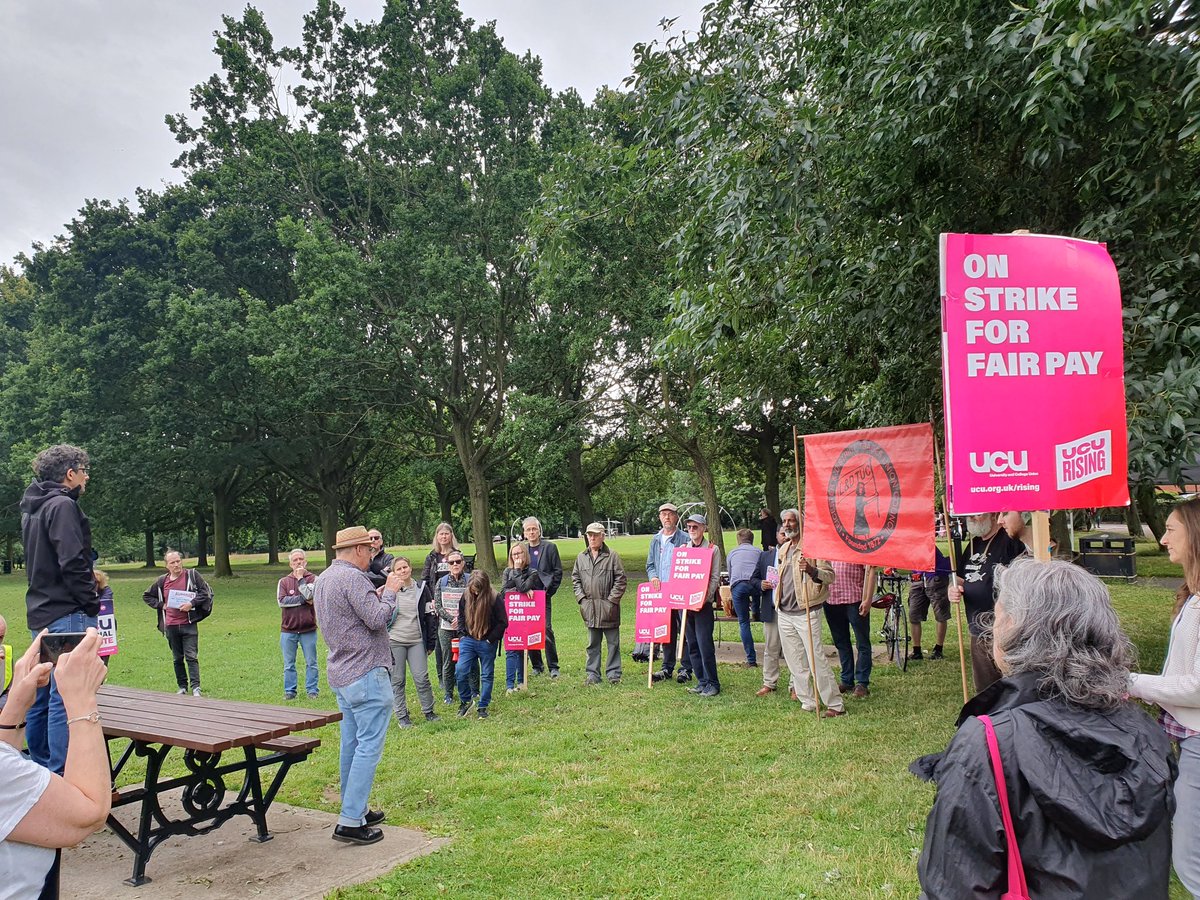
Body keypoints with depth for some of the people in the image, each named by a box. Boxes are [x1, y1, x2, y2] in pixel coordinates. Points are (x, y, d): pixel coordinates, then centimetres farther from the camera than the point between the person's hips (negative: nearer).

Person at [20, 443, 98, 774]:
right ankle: (60, 777, -6)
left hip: (40, 614, 10)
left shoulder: (31, 509, 18)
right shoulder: (63, 506, -13)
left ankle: (38, 770, 25)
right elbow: (73, 562, -20)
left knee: (40, 696, 16)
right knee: (65, 699, -8)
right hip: (67, 615, -10)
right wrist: (91, 606, -12)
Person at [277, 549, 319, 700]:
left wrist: (300, 578, -12)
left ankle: (312, 690, 15)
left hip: (308, 630, -1)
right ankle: (290, 691, 18)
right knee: (289, 664, 8)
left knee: (311, 662, 5)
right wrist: (303, 600, -13)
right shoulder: (283, 581, 5)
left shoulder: (313, 579, 0)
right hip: (288, 630, 1)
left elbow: (310, 595, -17)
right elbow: (281, 601, -9)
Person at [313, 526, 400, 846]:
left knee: (351, 743, 16)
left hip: (340, 674, 10)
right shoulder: (352, 578, -18)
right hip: (366, 674, -10)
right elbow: (377, 619, -21)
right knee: (369, 745, -6)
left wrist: (377, 595, 14)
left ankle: (354, 810, 25)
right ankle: (350, 822, -7)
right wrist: (389, 591, -6)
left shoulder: (323, 579, 13)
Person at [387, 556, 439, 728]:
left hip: (417, 641, 1)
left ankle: (429, 712, 15)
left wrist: (430, 642, 7)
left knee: (422, 678, -2)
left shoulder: (421, 589, 5)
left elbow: (428, 616, 9)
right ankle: (401, 716, 14)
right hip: (395, 641, -1)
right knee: (397, 680, 4)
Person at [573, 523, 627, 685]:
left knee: (613, 642, 4)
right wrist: (581, 598, 2)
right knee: (592, 643, 11)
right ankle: (592, 674, 17)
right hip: (589, 608, 4)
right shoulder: (581, 558, 10)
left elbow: (620, 579, -4)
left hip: (608, 607, -3)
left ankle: (613, 673, 12)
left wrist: (612, 599, -9)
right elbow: (575, 579, 14)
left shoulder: (612, 556, -3)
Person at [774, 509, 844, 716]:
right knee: (796, 663, 10)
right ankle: (808, 703, 20)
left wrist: (811, 570, -30)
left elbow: (830, 575, -12)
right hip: (784, 613, 7)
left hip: (806, 612, -7)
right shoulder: (783, 549, 15)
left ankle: (836, 705, -2)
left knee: (816, 661, -9)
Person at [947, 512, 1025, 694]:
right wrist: (952, 590, 3)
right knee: (984, 693, 18)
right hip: (978, 634, 8)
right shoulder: (973, 545, 13)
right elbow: (960, 579, 24)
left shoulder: (1011, 543, -13)